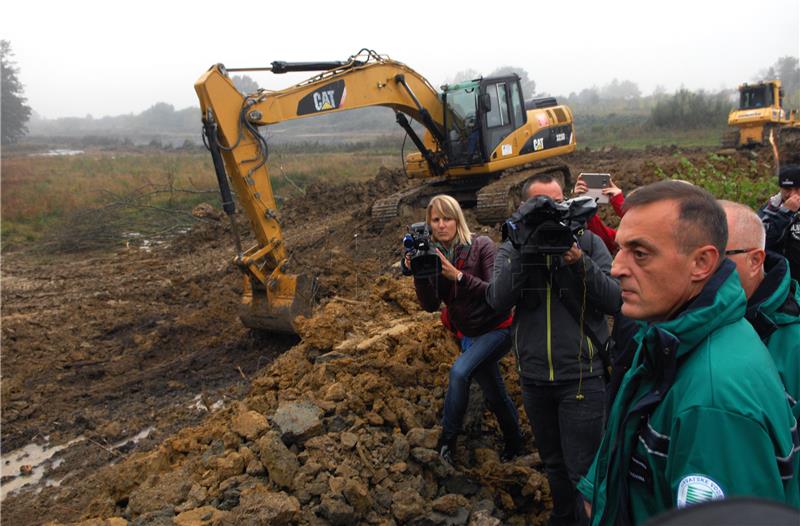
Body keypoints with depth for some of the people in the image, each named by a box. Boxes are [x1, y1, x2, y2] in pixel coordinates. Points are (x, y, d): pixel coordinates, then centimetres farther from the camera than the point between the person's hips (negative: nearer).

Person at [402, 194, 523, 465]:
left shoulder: (481, 246, -16)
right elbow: (430, 305, -10)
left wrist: (458, 275, -34)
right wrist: (418, 274, -26)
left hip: (497, 327, -5)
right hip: (469, 334, 5)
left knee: (459, 370, -27)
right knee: (494, 394, 14)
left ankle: (448, 440, -12)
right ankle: (514, 443, 38)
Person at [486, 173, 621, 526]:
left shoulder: (589, 242, -3)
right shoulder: (512, 250, 1)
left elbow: (615, 301, -10)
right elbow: (497, 302, -14)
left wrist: (579, 261, -23)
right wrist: (523, 252, -22)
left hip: (581, 376, -3)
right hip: (534, 378, 3)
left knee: (583, 470, 0)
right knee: (553, 463, 21)